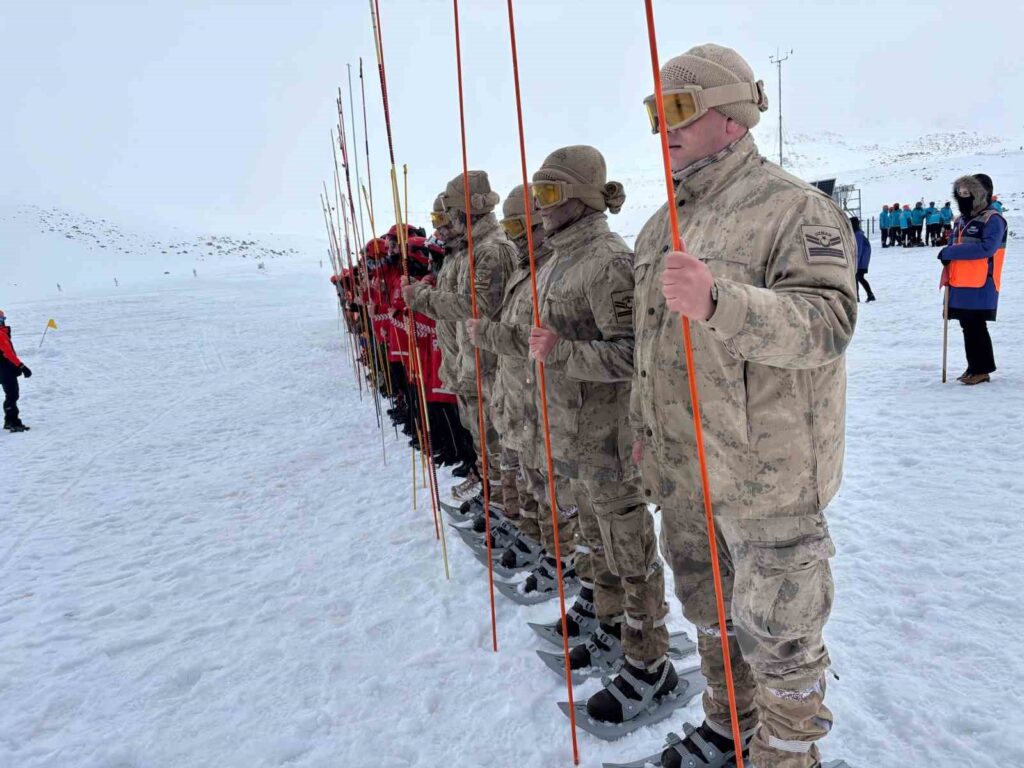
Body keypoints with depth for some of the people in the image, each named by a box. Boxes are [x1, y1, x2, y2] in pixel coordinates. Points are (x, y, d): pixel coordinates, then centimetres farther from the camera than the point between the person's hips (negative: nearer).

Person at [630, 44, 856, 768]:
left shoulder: (794, 208, -13)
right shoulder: (665, 221, 12)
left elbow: (827, 322, -27)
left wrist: (719, 301, -41)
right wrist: (644, 425, 20)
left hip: (765, 470, -8)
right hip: (682, 465, 8)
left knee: (777, 628, 7)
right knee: (708, 602, 23)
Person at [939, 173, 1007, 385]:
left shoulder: (992, 219, -9)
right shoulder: (961, 220, 17)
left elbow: (986, 247, -23)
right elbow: (953, 245, 22)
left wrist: (950, 252, -21)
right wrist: (948, 256, -1)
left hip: (980, 285, -8)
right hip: (960, 284, 8)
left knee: (976, 327, -6)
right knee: (968, 326, 12)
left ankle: (982, 369, 3)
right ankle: (974, 367, 21)